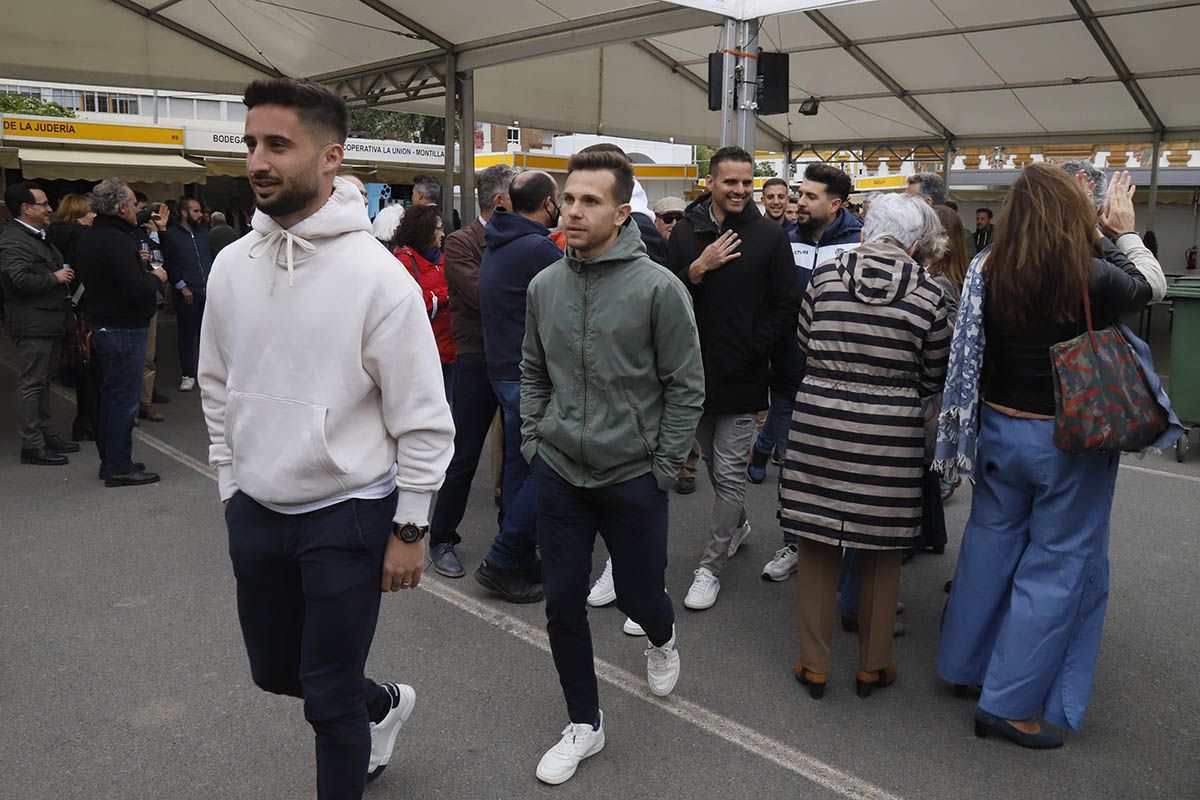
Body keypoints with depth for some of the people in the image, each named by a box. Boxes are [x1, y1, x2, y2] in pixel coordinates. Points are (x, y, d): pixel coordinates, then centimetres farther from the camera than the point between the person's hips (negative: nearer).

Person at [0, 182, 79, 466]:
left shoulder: (39, 237, 16)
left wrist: (64, 274, 10)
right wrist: (55, 277, -17)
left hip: (50, 322, 10)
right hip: (32, 324, -10)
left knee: (42, 381, 17)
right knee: (32, 384, -4)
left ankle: (47, 434, 26)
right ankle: (32, 445, 2)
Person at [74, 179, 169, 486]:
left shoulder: (91, 237, 12)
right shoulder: (117, 241, -20)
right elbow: (136, 291, -26)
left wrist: (140, 268, 10)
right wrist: (156, 278, -7)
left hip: (103, 325, 10)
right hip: (124, 330, -10)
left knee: (110, 396, 17)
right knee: (124, 399, -3)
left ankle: (110, 460, 27)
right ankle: (120, 468, 4)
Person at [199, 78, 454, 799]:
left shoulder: (377, 274, -17)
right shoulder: (232, 266, 1)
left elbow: (424, 417, -14)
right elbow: (219, 386, 12)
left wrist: (410, 529, -12)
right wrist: (232, 486, 12)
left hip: (347, 516, -6)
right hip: (256, 515, 6)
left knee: (330, 698, 6)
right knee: (275, 671, 22)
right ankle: (383, 705, 50)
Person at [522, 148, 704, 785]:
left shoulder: (657, 288, -13)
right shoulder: (545, 285, 1)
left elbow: (686, 386, -8)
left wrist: (664, 467, -8)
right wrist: (532, 442, 6)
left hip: (632, 477, -3)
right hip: (558, 473, 4)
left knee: (638, 595, 12)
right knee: (563, 604, 8)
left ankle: (662, 641, 50)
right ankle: (584, 724, 29)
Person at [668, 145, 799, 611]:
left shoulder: (771, 237, -5)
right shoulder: (686, 233, 1)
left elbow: (785, 309, -4)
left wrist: (749, 353, -10)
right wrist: (698, 269, -18)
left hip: (741, 378, -3)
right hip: (695, 372, 4)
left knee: (729, 473, 1)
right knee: (714, 463, 19)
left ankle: (711, 565, 13)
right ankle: (737, 526, 43)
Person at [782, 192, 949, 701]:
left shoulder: (825, 275, -1)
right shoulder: (926, 292, -5)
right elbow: (935, 376, 4)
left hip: (818, 420, 1)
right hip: (890, 430, 0)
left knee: (817, 545, 11)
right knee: (881, 551, 14)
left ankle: (814, 665, 22)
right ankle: (872, 666, 28)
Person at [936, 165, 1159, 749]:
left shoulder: (989, 275, -8)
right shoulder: (1093, 279, -18)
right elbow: (1150, 287, 3)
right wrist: (1125, 232, 20)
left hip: (1000, 430, 5)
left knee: (989, 546, 19)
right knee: (1059, 565, 7)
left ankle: (965, 663, 35)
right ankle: (1011, 704, 12)